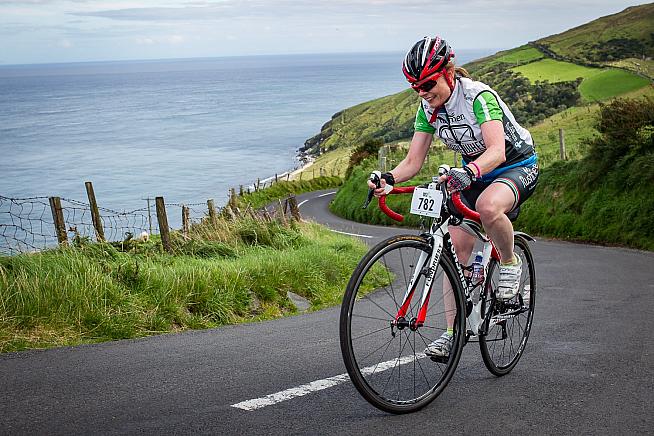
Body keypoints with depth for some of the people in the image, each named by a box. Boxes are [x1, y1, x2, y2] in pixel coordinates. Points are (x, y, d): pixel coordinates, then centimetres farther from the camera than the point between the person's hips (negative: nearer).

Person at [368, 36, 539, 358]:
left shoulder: (478, 96, -28)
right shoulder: (428, 108, -7)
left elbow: (497, 150, -41)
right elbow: (413, 161, -10)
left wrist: (467, 172, -59)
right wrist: (388, 178, -31)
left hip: (518, 166, -7)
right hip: (475, 173, 7)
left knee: (488, 207, -40)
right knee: (457, 247, -7)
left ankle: (510, 263, -11)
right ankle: (452, 331, -1)